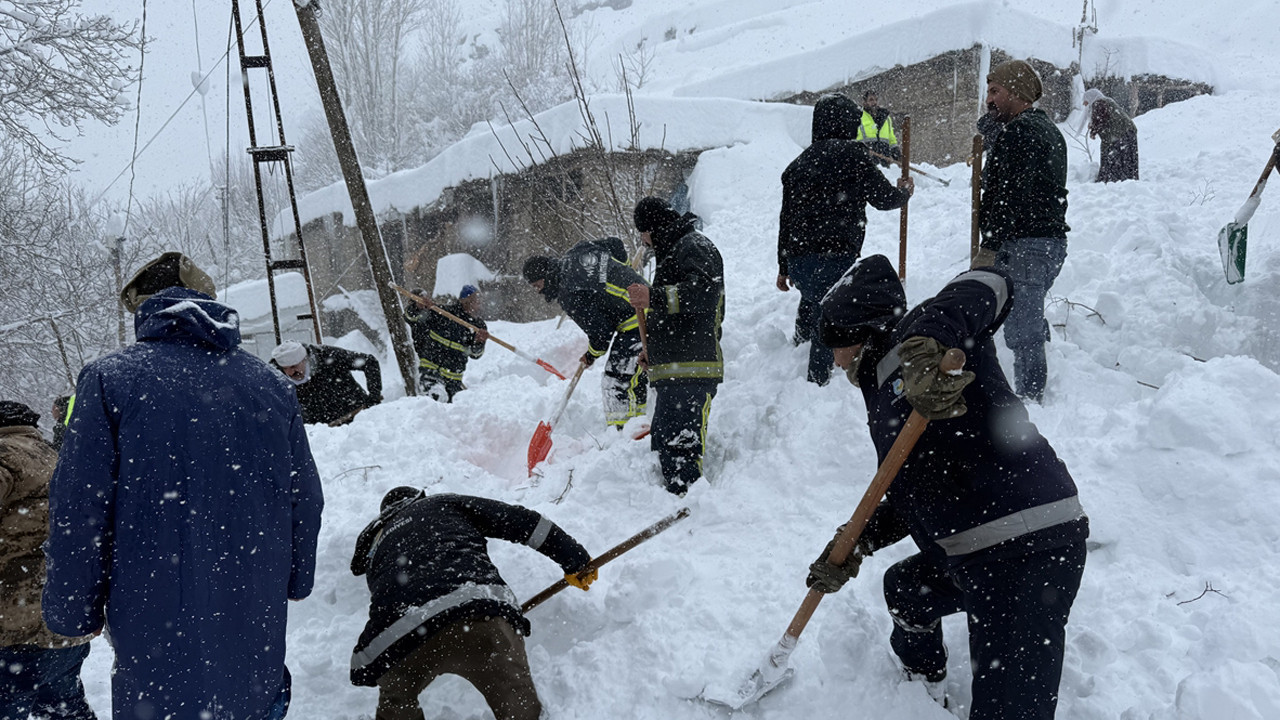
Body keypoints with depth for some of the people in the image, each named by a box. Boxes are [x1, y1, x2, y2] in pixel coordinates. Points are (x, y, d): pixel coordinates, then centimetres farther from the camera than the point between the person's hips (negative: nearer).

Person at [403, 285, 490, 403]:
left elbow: (475, 354, -4)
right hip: (430, 370, -5)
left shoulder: (479, 326, 5)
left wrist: (478, 342, -26)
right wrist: (418, 306, -28)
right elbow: (410, 316, -6)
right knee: (439, 397, -30)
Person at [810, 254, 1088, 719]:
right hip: (973, 556, 12)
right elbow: (913, 498, 22)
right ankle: (923, 681, 62)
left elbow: (990, 286, -27)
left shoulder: (915, 337, -7)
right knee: (905, 590, 36)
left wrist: (926, 341, -43)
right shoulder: (886, 388, 20)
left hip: (1028, 552, -11)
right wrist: (857, 545, 11)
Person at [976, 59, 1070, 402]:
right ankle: (1036, 397, 24)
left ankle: (1027, 399, -3)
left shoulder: (1019, 130, -13)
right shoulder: (1049, 129, 20)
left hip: (1024, 245, -11)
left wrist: (988, 248, -21)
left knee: (1022, 331, -7)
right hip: (1053, 242, 11)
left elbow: (1010, 196, -21)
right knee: (1031, 325, 17)